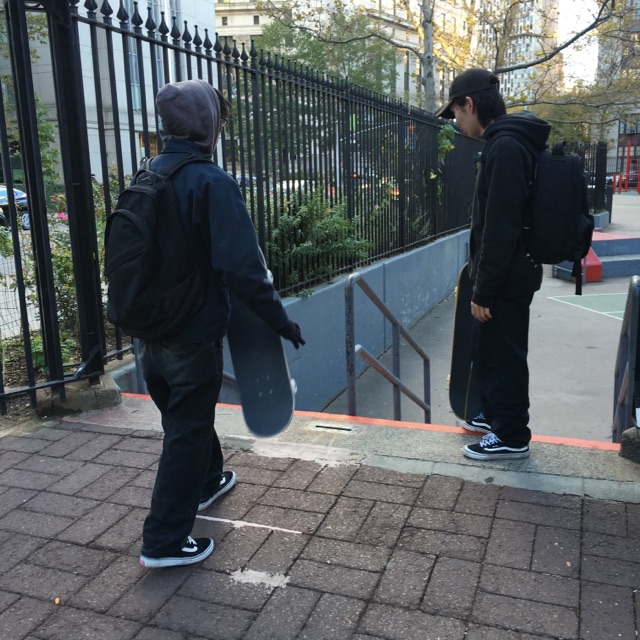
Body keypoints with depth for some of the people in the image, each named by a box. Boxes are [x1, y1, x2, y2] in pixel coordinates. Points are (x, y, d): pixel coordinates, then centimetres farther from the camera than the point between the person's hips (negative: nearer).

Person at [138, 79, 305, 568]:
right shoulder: (212, 183, -19)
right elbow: (242, 266, -26)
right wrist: (279, 318, -17)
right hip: (194, 333, -7)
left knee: (184, 414, 25)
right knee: (187, 432, 6)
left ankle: (207, 482, 48)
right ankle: (165, 542, 14)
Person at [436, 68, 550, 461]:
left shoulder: (504, 148, -20)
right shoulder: (512, 142, 12)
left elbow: (500, 229, -24)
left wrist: (484, 291, -19)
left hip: (507, 280, -10)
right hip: (509, 274, 10)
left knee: (503, 355, 3)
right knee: (489, 350, 20)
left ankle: (512, 437, 17)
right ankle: (496, 415, 37)